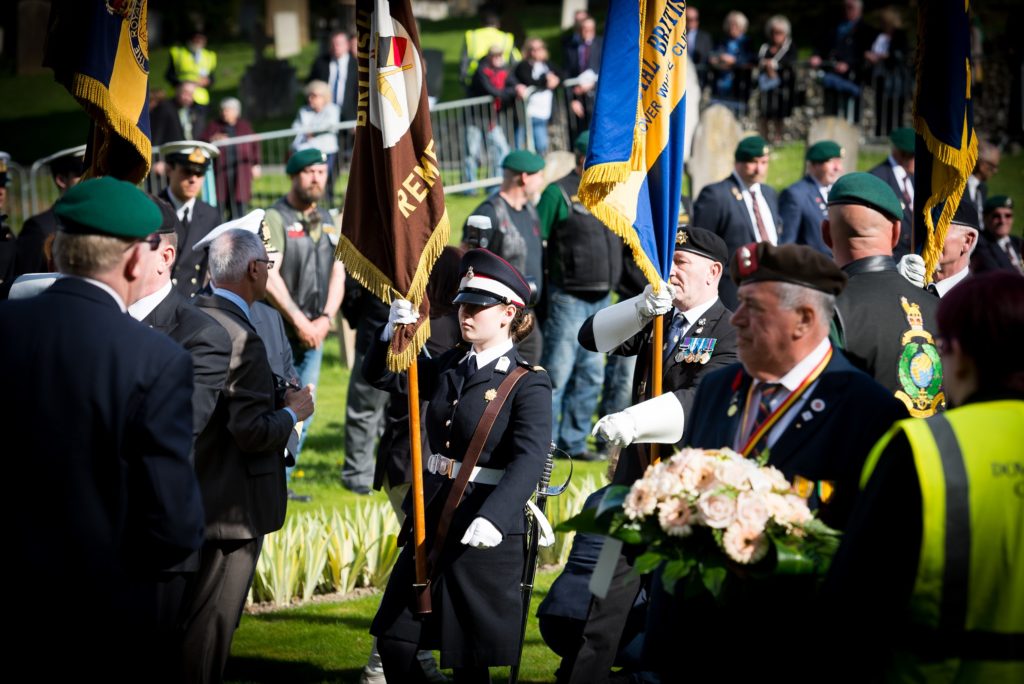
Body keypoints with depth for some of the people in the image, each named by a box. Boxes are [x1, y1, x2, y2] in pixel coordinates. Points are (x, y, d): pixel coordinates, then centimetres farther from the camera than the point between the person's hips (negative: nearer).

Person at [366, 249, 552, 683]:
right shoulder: (449, 368, 10)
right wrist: (393, 330, -6)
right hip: (433, 520, 7)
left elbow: (529, 459, -24)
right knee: (394, 641, 9)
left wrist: (492, 517, -40)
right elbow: (378, 374, 15)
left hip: (488, 530, -7)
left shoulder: (528, 385, -11)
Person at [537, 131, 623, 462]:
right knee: (557, 372, -6)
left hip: (602, 299, 7)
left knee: (590, 374, 11)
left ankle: (574, 442, 19)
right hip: (569, 297, -7)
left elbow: (619, 239, 22)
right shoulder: (559, 193, -8)